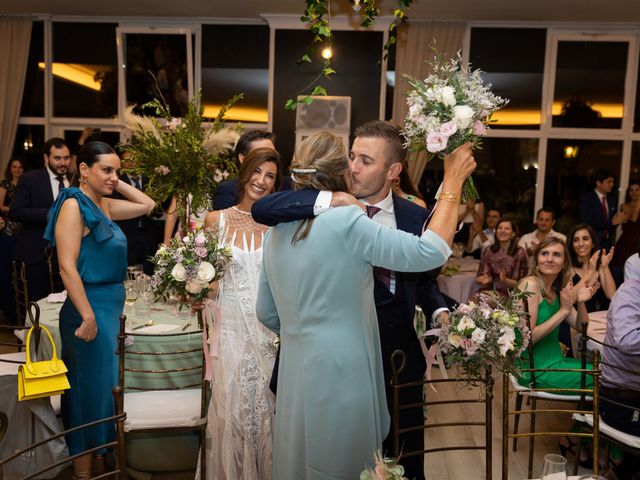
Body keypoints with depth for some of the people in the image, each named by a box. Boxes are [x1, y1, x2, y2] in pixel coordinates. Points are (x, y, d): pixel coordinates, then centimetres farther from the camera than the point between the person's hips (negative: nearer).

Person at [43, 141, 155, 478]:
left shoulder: (104, 205, 8)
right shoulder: (74, 205, -14)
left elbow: (147, 204, 19)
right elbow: (67, 266, -20)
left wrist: (117, 184, 7)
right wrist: (88, 316, -21)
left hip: (113, 307, 8)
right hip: (90, 309, -8)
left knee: (106, 385, 19)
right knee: (91, 387, 4)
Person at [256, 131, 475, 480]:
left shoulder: (277, 230, 3)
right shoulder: (345, 222, -18)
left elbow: (266, 313, 10)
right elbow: (430, 252, -20)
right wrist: (453, 180, -10)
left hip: (293, 377, 7)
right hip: (340, 378, -7)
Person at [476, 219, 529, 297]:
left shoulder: (520, 253, -7)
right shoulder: (489, 250, 4)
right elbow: (484, 272, 6)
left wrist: (505, 280, -24)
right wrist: (487, 279, -18)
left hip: (510, 294, -3)